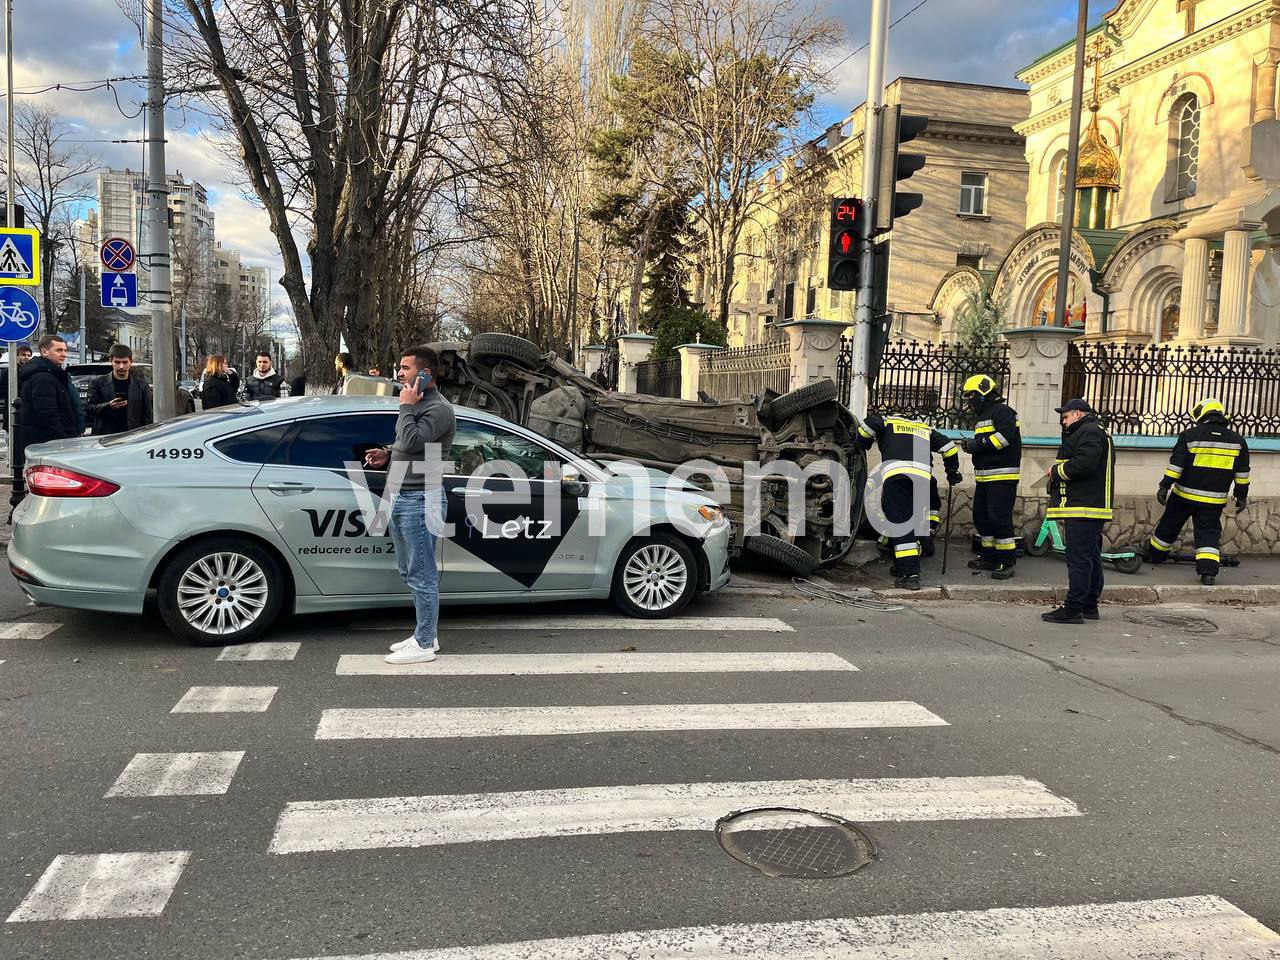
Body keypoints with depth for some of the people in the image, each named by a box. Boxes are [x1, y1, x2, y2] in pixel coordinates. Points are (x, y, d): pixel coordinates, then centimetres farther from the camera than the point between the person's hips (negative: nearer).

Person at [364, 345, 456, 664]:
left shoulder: (438, 408, -13)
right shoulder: (417, 404, 18)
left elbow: (411, 441, -26)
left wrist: (406, 406, -13)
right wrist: (386, 455, 11)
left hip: (419, 500, -10)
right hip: (400, 497, 10)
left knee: (422, 575, -4)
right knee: (411, 573, 15)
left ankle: (424, 645, 2)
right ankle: (425, 634, 25)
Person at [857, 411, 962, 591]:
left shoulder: (887, 422, 24)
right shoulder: (925, 428, 34)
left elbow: (871, 423, 2)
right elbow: (949, 447, 27)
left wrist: (861, 445, 18)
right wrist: (953, 472, 40)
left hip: (896, 473, -4)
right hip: (923, 476, 4)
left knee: (899, 522, -6)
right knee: (914, 521, 18)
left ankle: (910, 574, -14)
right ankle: (903, 565, 21)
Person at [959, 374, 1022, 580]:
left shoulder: (1002, 411, -9)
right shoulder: (983, 415, 22)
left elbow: (1006, 435, -24)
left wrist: (978, 444, -19)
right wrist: (972, 445, 6)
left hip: (1002, 477, -10)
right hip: (984, 477, 10)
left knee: (999, 518, -11)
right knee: (981, 517, 12)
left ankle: (1007, 562, -6)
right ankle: (989, 557, 22)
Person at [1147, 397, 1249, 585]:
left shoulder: (1189, 435, -7)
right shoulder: (1238, 440, 5)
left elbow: (1176, 464, -10)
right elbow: (1242, 472, 8)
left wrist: (1164, 486, -6)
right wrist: (1242, 495, 15)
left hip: (1185, 494, -2)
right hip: (1214, 499, 2)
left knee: (1169, 526, 15)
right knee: (1209, 533, 4)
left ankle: (1155, 555, 32)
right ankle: (1208, 571, -9)